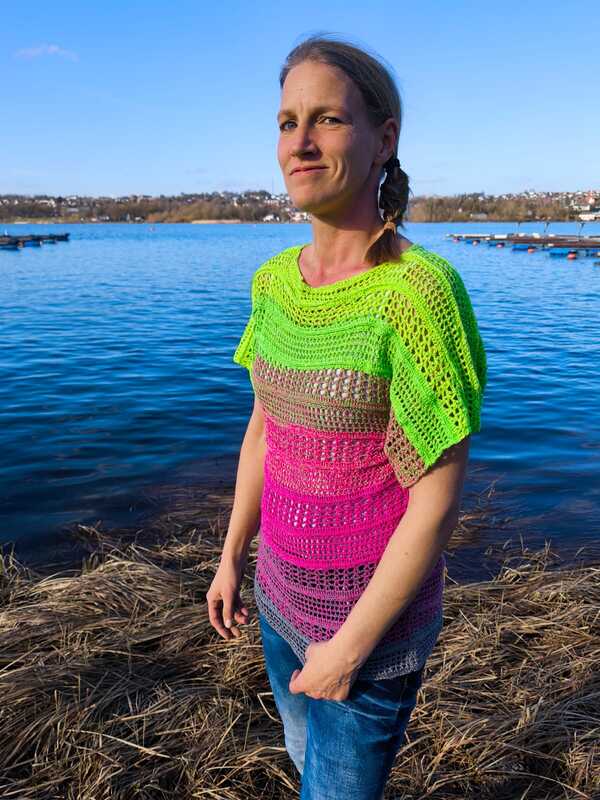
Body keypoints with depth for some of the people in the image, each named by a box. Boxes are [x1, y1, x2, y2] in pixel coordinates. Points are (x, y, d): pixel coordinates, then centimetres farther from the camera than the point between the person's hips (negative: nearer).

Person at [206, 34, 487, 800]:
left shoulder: (419, 289, -23)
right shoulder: (275, 280, -3)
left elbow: (438, 498, -21)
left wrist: (350, 646, -14)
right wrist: (231, 556, 11)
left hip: (376, 610, -6)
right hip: (284, 590, 6)